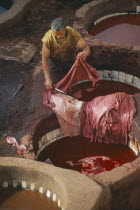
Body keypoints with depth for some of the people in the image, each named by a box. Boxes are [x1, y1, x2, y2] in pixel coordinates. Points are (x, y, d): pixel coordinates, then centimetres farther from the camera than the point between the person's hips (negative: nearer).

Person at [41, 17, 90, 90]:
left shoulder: (72, 33, -32)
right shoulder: (48, 37, -33)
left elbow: (86, 47, -33)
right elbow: (44, 58, -28)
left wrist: (84, 53, -61)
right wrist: (47, 79, -35)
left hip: (70, 59, 1)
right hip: (55, 61, -1)